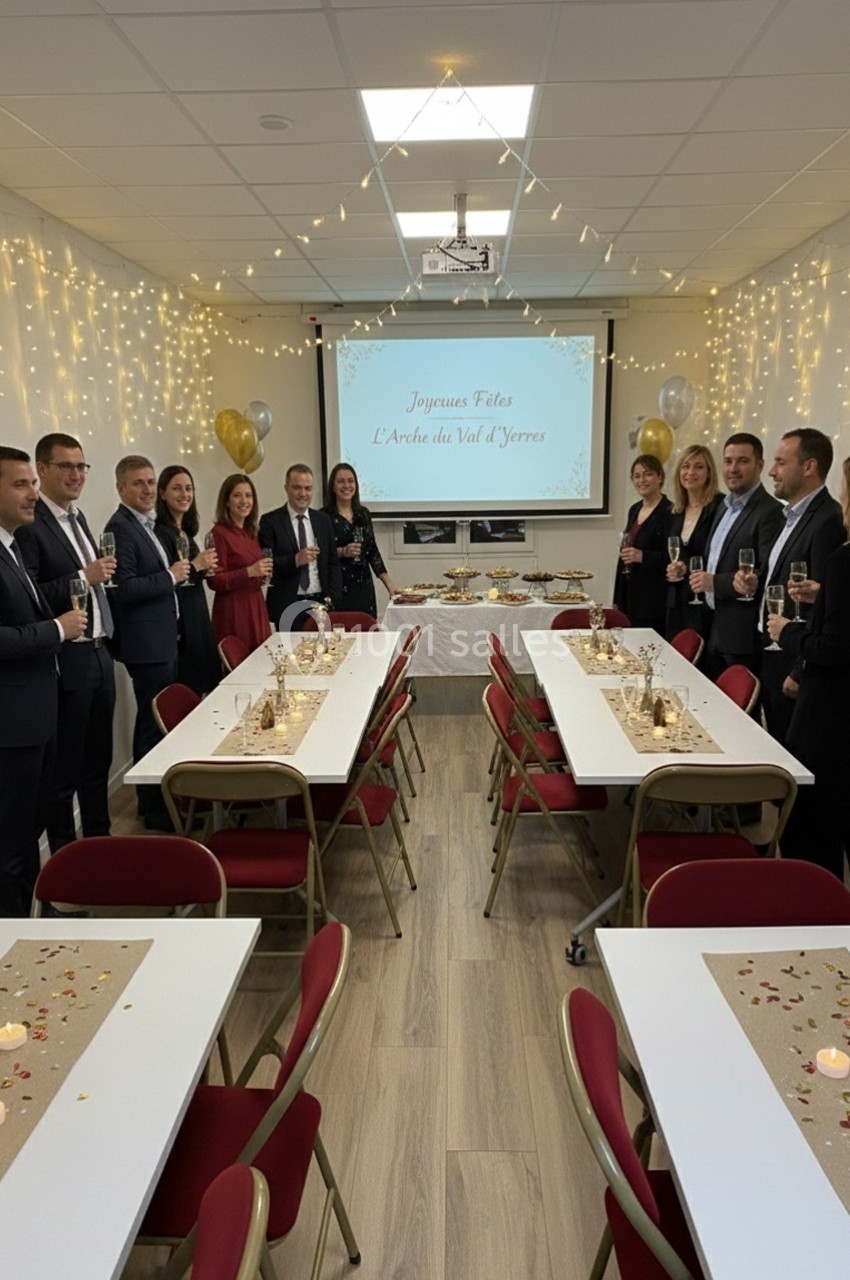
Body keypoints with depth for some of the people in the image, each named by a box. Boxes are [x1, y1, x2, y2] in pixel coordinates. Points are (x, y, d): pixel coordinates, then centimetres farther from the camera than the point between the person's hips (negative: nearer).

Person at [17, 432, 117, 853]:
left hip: (98, 654, 8)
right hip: (67, 662, -8)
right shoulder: (29, 524, -14)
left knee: (98, 760, 17)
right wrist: (82, 578, -24)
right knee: (64, 770, 5)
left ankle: (100, 844, 31)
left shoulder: (77, 517, 14)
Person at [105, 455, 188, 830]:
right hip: (146, 643, -10)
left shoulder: (146, 525, 15)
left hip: (163, 639, 10)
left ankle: (161, 797, 27)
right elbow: (124, 588, -23)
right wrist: (170, 577, -16)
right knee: (152, 723, -3)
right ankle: (154, 810, 8)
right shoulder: (120, 527, -15)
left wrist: (178, 571, 11)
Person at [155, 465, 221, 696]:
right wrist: (195, 566, -19)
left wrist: (204, 566, 5)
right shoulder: (159, 532, -12)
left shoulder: (187, 532, 14)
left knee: (199, 682, 11)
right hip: (177, 622, -9)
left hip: (196, 618, 9)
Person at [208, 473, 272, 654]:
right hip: (233, 610, -7)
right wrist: (248, 572, -21)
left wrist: (262, 574, 6)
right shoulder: (219, 533, -9)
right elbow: (215, 581, -13)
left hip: (255, 606, 7)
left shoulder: (250, 532, 13)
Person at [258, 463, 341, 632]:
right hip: (285, 607, -3)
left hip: (320, 603, 3)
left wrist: (332, 598, 1)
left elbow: (333, 563, 12)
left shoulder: (323, 520, 12)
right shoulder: (270, 521, 0)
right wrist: (295, 560, -21)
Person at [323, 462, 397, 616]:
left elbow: (372, 551, 14)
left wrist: (389, 583, 8)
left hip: (364, 586, 4)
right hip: (338, 588, -4)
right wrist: (342, 552, -18)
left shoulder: (363, 513, 12)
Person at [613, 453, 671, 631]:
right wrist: (618, 599, 18)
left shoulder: (670, 512, -9)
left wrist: (643, 556, -25)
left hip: (653, 599, -7)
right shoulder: (634, 510, 14)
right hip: (629, 595, 7)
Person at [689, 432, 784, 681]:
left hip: (743, 636, -8)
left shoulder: (771, 511, -14)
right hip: (714, 629, 8)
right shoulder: (723, 506, 15)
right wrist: (700, 577, 9)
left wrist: (716, 583, -20)